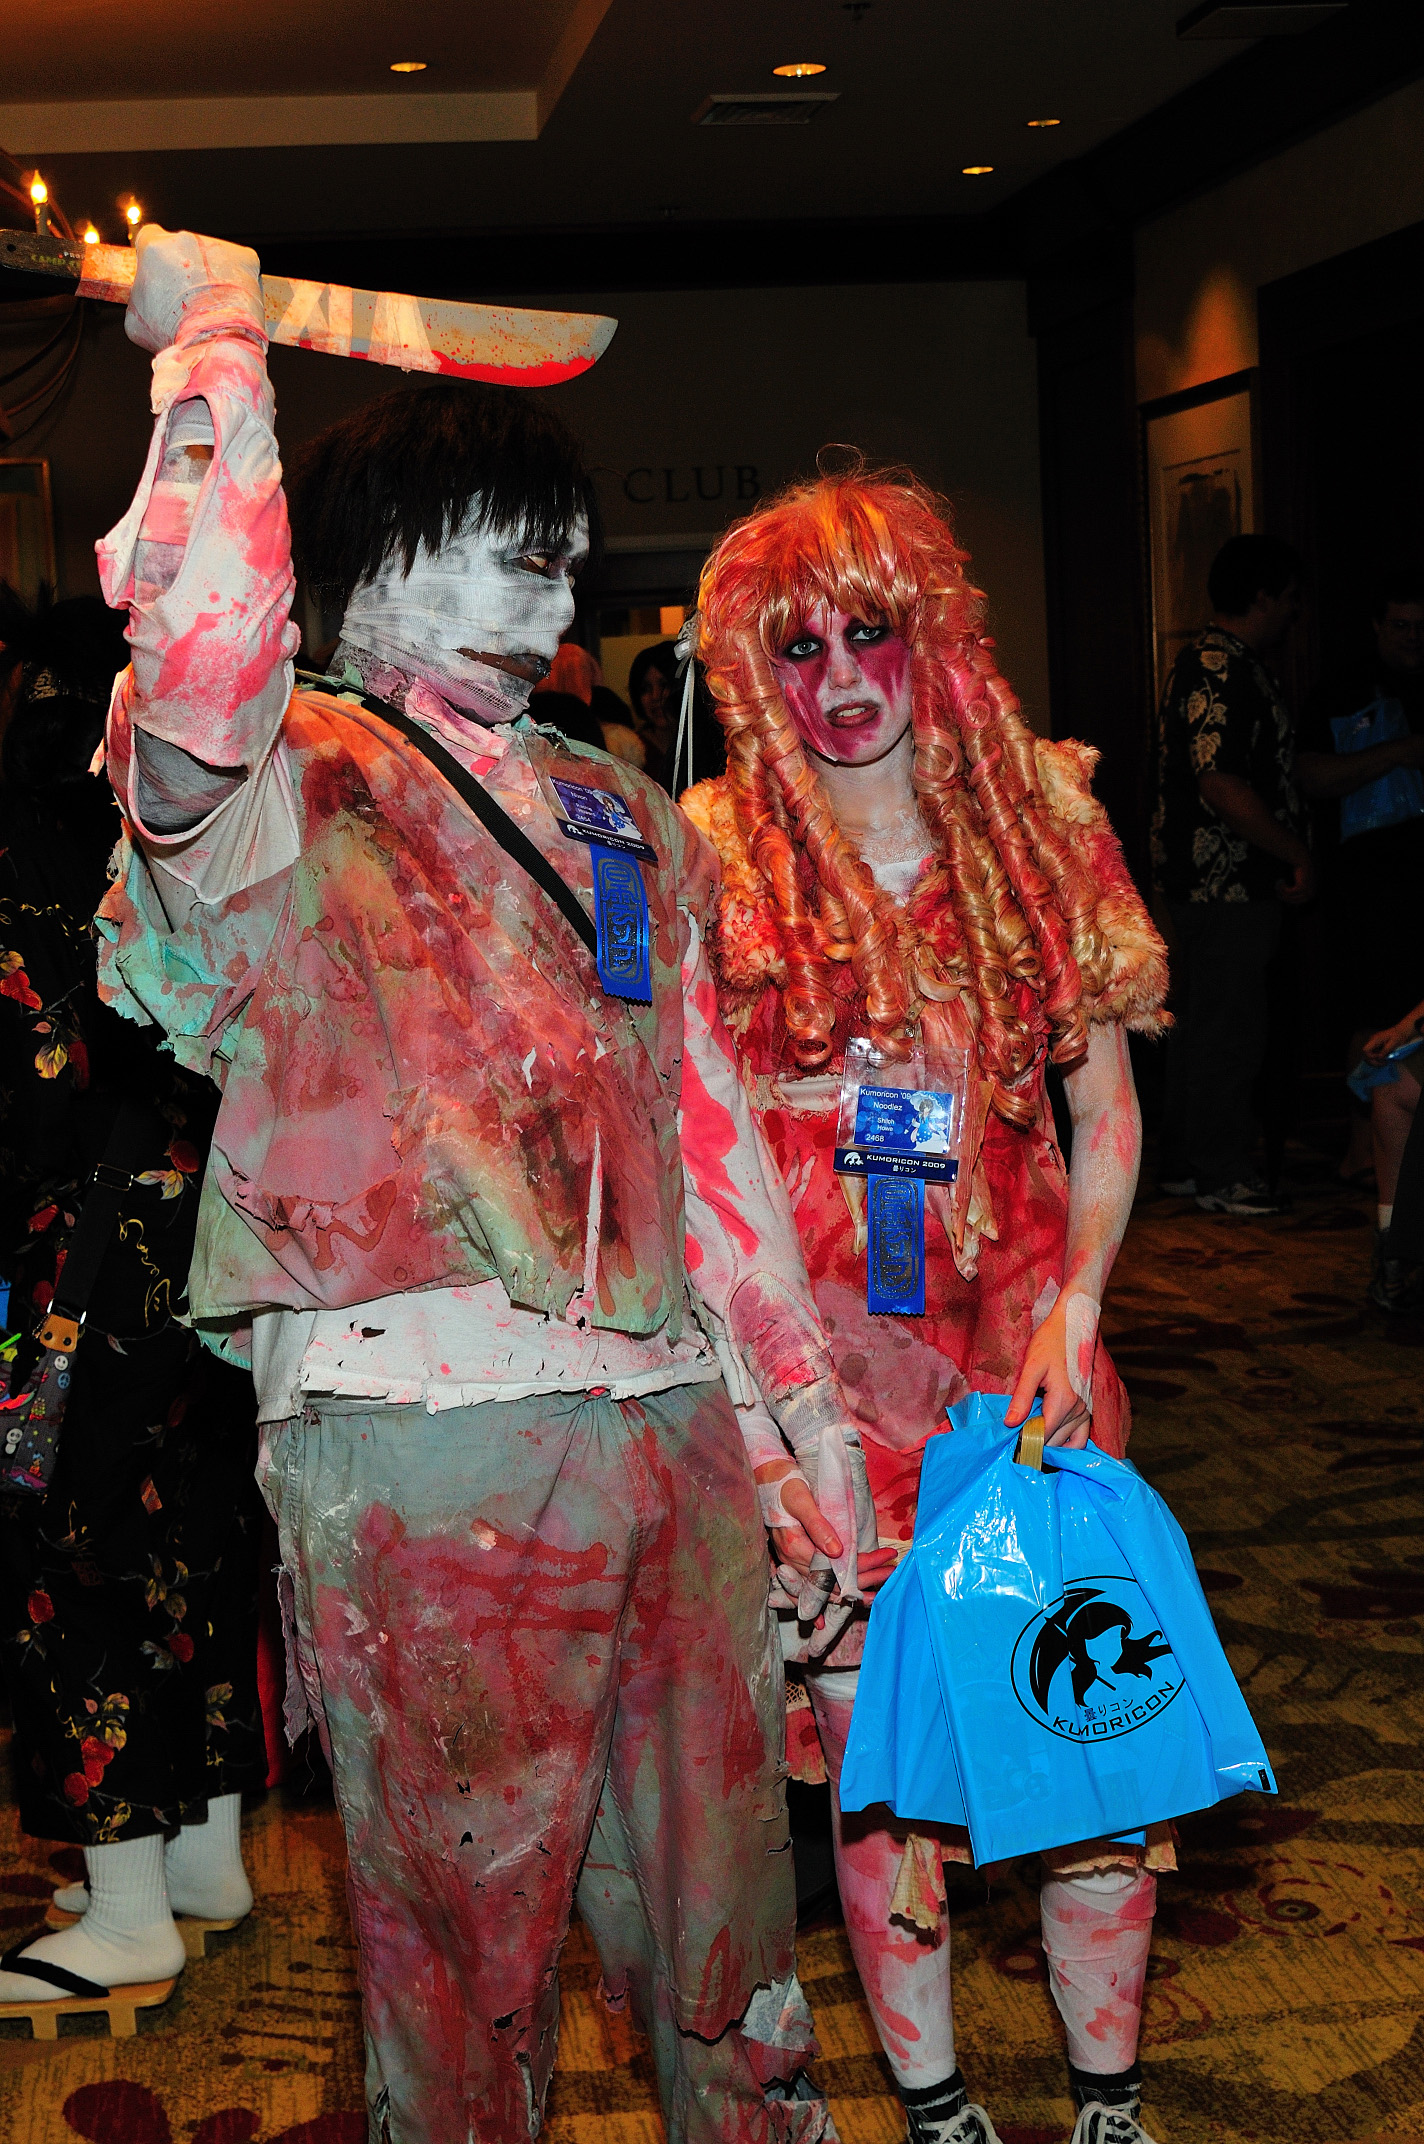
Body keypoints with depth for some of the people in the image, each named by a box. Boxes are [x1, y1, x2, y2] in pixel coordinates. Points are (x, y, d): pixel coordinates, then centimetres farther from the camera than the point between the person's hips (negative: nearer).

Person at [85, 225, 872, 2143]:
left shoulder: (624, 819, 21)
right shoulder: (286, 785, 0)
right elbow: (202, 648, -26)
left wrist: (806, 1391, 19)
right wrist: (217, 343, -14)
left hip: (668, 1420, 6)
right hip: (423, 1437, -6)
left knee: (724, 1913, 17)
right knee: (467, 1933, 5)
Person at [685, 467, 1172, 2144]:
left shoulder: (1042, 823, 5)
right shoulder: (712, 860, -2)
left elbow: (1106, 1107, 9)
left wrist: (1070, 1314, -2)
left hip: (1027, 1335, 2)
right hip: (819, 1360, -2)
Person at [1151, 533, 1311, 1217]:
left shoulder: (1222, 663, 16)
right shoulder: (1221, 671, -19)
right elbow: (1222, 786, -25)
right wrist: (1298, 855, -17)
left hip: (1213, 880, 11)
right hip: (1227, 882, -11)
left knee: (1203, 1024, 16)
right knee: (1229, 1029, -4)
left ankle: (1186, 1161, 23)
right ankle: (1221, 1174, 3)